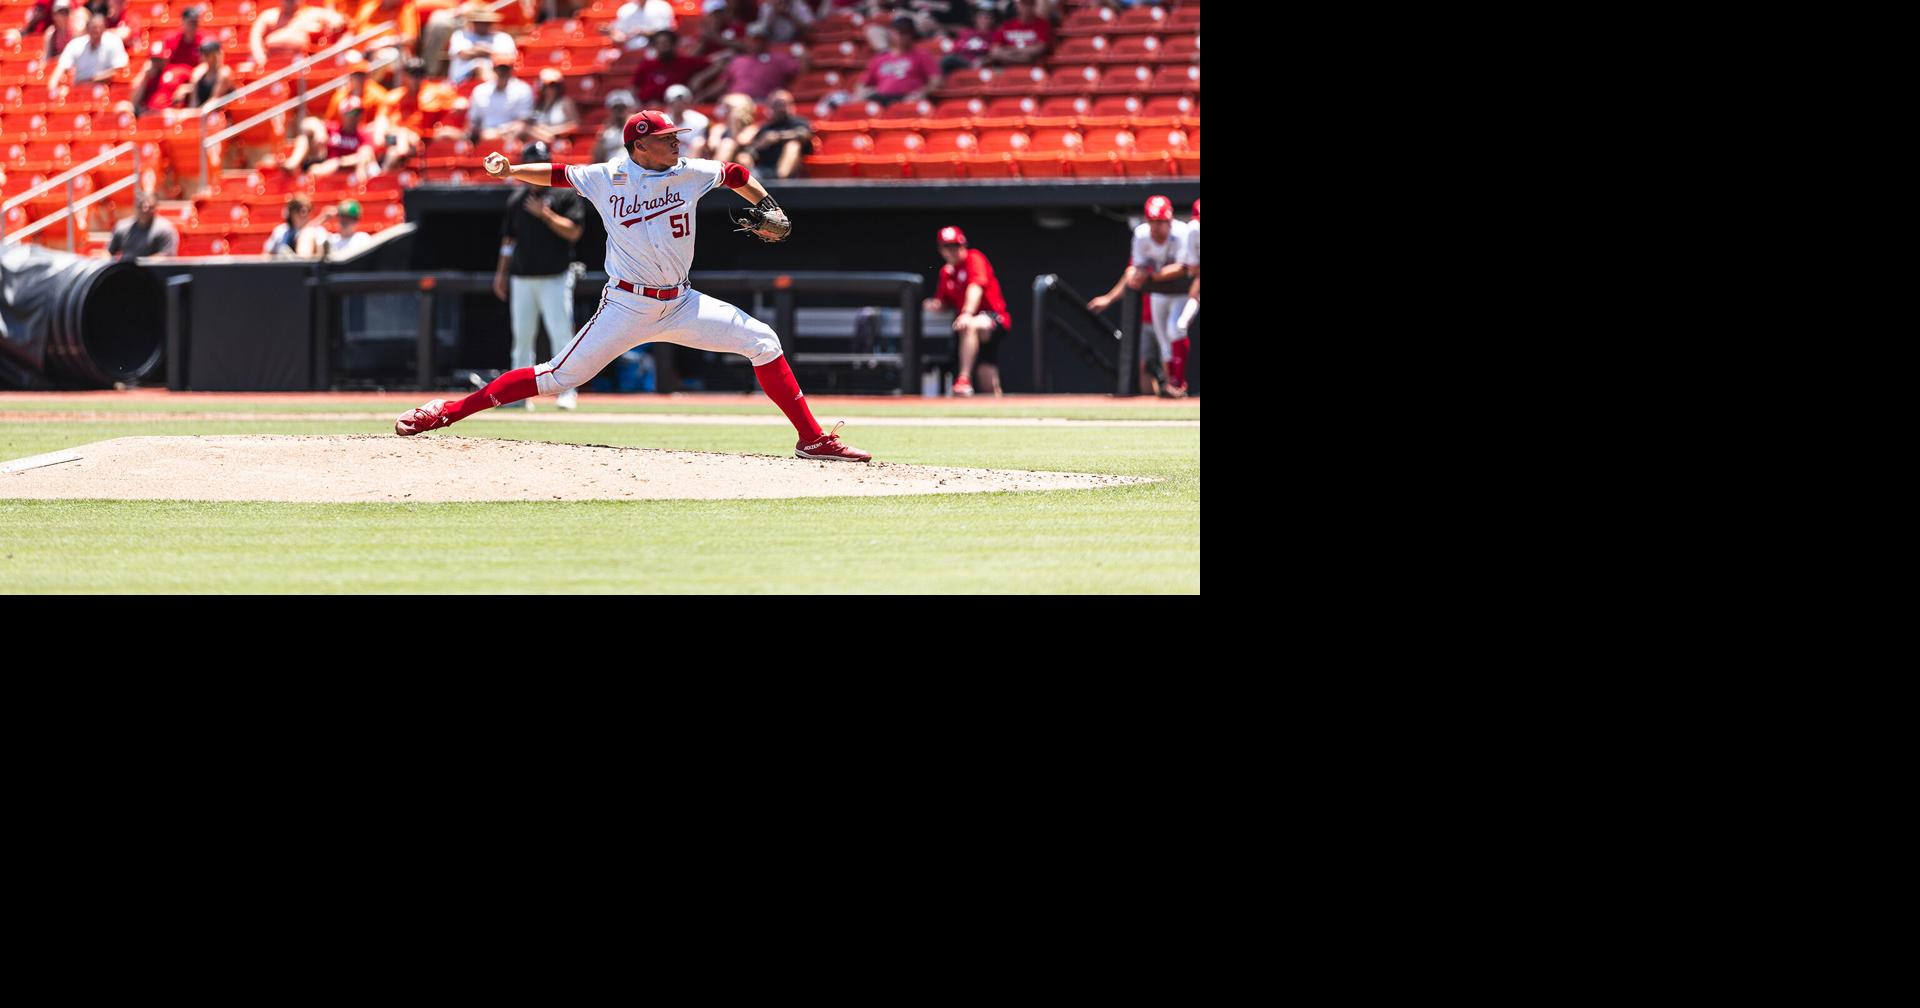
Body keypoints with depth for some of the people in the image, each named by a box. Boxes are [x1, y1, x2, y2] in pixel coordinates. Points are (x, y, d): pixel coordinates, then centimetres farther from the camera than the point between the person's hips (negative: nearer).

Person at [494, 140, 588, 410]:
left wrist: (545, 215, -17)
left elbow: (573, 232, -9)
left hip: (555, 278, -5)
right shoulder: (517, 200, 14)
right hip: (521, 279, 5)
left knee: (560, 334, -10)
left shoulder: (565, 194, 0)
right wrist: (502, 272, 14)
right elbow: (509, 239, 19)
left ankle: (567, 390, -7)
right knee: (522, 337, 5)